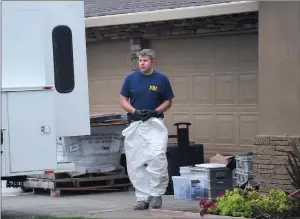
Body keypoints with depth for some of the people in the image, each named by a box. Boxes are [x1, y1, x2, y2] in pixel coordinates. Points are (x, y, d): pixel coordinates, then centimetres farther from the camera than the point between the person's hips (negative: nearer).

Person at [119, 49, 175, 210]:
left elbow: (168, 101, 6)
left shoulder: (162, 79, 0)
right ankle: (143, 198, 12)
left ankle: (156, 194, -6)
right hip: (135, 124, 2)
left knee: (157, 157, -19)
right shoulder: (130, 78, 3)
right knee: (135, 164, 2)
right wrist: (135, 111, -13)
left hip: (155, 124, -2)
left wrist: (154, 111, -12)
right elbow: (123, 100, 6)